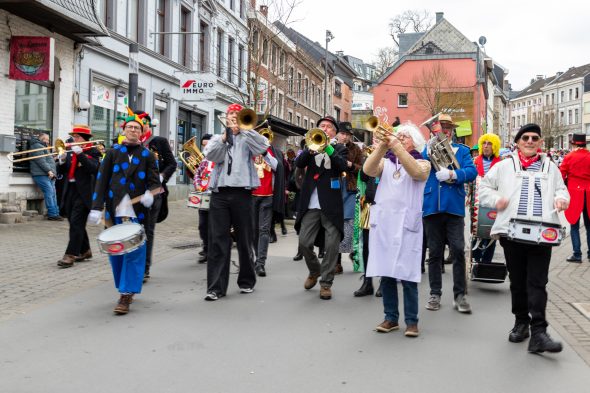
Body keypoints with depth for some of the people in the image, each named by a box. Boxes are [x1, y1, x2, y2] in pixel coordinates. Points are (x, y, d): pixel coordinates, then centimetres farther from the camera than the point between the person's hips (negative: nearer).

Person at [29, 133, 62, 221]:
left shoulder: (43, 147, 28)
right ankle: (52, 214, -20)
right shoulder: (37, 146, -4)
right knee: (49, 193, -17)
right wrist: (49, 170, -19)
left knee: (53, 194, 3)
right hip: (41, 175, -10)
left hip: (49, 175, 10)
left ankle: (56, 213, 1)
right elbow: (41, 161, -15)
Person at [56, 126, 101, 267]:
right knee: (76, 224, 13)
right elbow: (60, 172, 12)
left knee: (76, 223, -11)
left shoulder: (92, 152, -2)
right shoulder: (70, 152, 15)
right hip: (69, 192, 7)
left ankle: (70, 255, -12)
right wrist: (62, 161, -7)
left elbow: (93, 168, -20)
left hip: (83, 193, -7)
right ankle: (84, 250, 26)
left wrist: (80, 154, -22)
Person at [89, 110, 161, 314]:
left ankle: (126, 295, -2)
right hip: (115, 212, 2)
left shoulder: (148, 155, 7)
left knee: (134, 253, -5)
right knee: (116, 252, 8)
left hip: (138, 213, -1)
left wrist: (150, 194, -21)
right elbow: (102, 180, 3)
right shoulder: (113, 152, 8)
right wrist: (96, 207, -5)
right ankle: (124, 287, 25)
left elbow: (154, 181, 2)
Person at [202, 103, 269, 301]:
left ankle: (247, 281, 22)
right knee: (217, 239, -3)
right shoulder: (218, 138, 17)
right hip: (220, 192, 1)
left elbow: (263, 146, -10)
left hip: (242, 192, -1)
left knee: (244, 239, 7)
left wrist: (245, 128, -14)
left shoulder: (248, 139, 11)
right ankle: (216, 286, -2)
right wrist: (225, 136, -10)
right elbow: (209, 154, -3)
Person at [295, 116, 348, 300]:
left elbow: (343, 166, -10)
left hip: (331, 203, -2)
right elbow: (299, 163, -3)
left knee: (332, 244, -3)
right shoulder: (311, 146, 14)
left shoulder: (339, 148, 9)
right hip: (310, 203, 2)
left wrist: (328, 148, -19)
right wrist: (311, 148, -18)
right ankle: (314, 271, 27)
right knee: (304, 242, 1)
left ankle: (326, 283, 9)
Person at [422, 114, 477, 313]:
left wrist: (452, 174, -19)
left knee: (458, 251, -5)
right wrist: (429, 151, -17)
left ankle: (459, 295, 4)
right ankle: (435, 294, 15)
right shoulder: (426, 150, 13)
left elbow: (472, 172, -4)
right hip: (432, 207, 1)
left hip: (454, 207, -1)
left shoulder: (461, 150, 11)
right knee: (434, 252, 7)